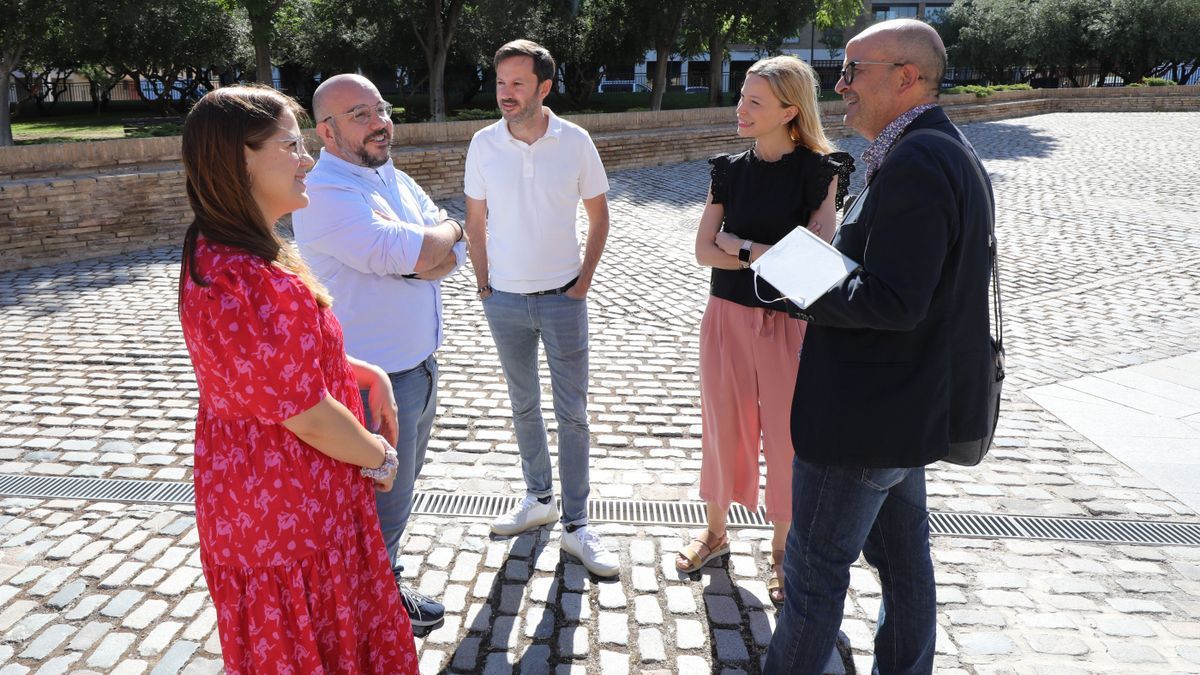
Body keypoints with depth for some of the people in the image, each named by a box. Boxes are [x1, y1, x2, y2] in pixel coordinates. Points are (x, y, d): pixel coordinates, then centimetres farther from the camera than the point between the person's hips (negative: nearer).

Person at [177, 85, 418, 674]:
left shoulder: (229, 252, 5)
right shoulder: (242, 281, -31)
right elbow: (303, 410, -25)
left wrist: (365, 372, 2)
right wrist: (377, 455, -9)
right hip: (283, 517, -10)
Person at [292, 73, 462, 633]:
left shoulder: (391, 176, 8)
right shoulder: (324, 194, -21)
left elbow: (453, 255, 1)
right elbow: (413, 256, -29)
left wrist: (413, 250, -19)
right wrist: (445, 233, -8)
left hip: (419, 365, 9)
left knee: (400, 483, 24)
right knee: (383, 497, 10)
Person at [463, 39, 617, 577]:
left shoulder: (575, 142, -7)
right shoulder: (484, 144, -3)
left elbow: (598, 213, 3)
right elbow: (475, 220, 6)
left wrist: (584, 280, -3)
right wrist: (483, 286, 2)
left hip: (563, 297, -2)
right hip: (505, 300, 2)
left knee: (572, 413, 2)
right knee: (523, 406, 15)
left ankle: (575, 526, 14)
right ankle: (539, 498, 34)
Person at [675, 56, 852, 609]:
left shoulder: (820, 171, -7)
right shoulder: (729, 170, 4)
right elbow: (704, 251, -3)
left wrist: (739, 244, -13)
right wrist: (774, 255, -14)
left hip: (790, 322, -3)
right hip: (727, 315, 3)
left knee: (787, 437, 7)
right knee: (723, 427, 13)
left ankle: (782, 549, 28)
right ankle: (716, 531, 35)